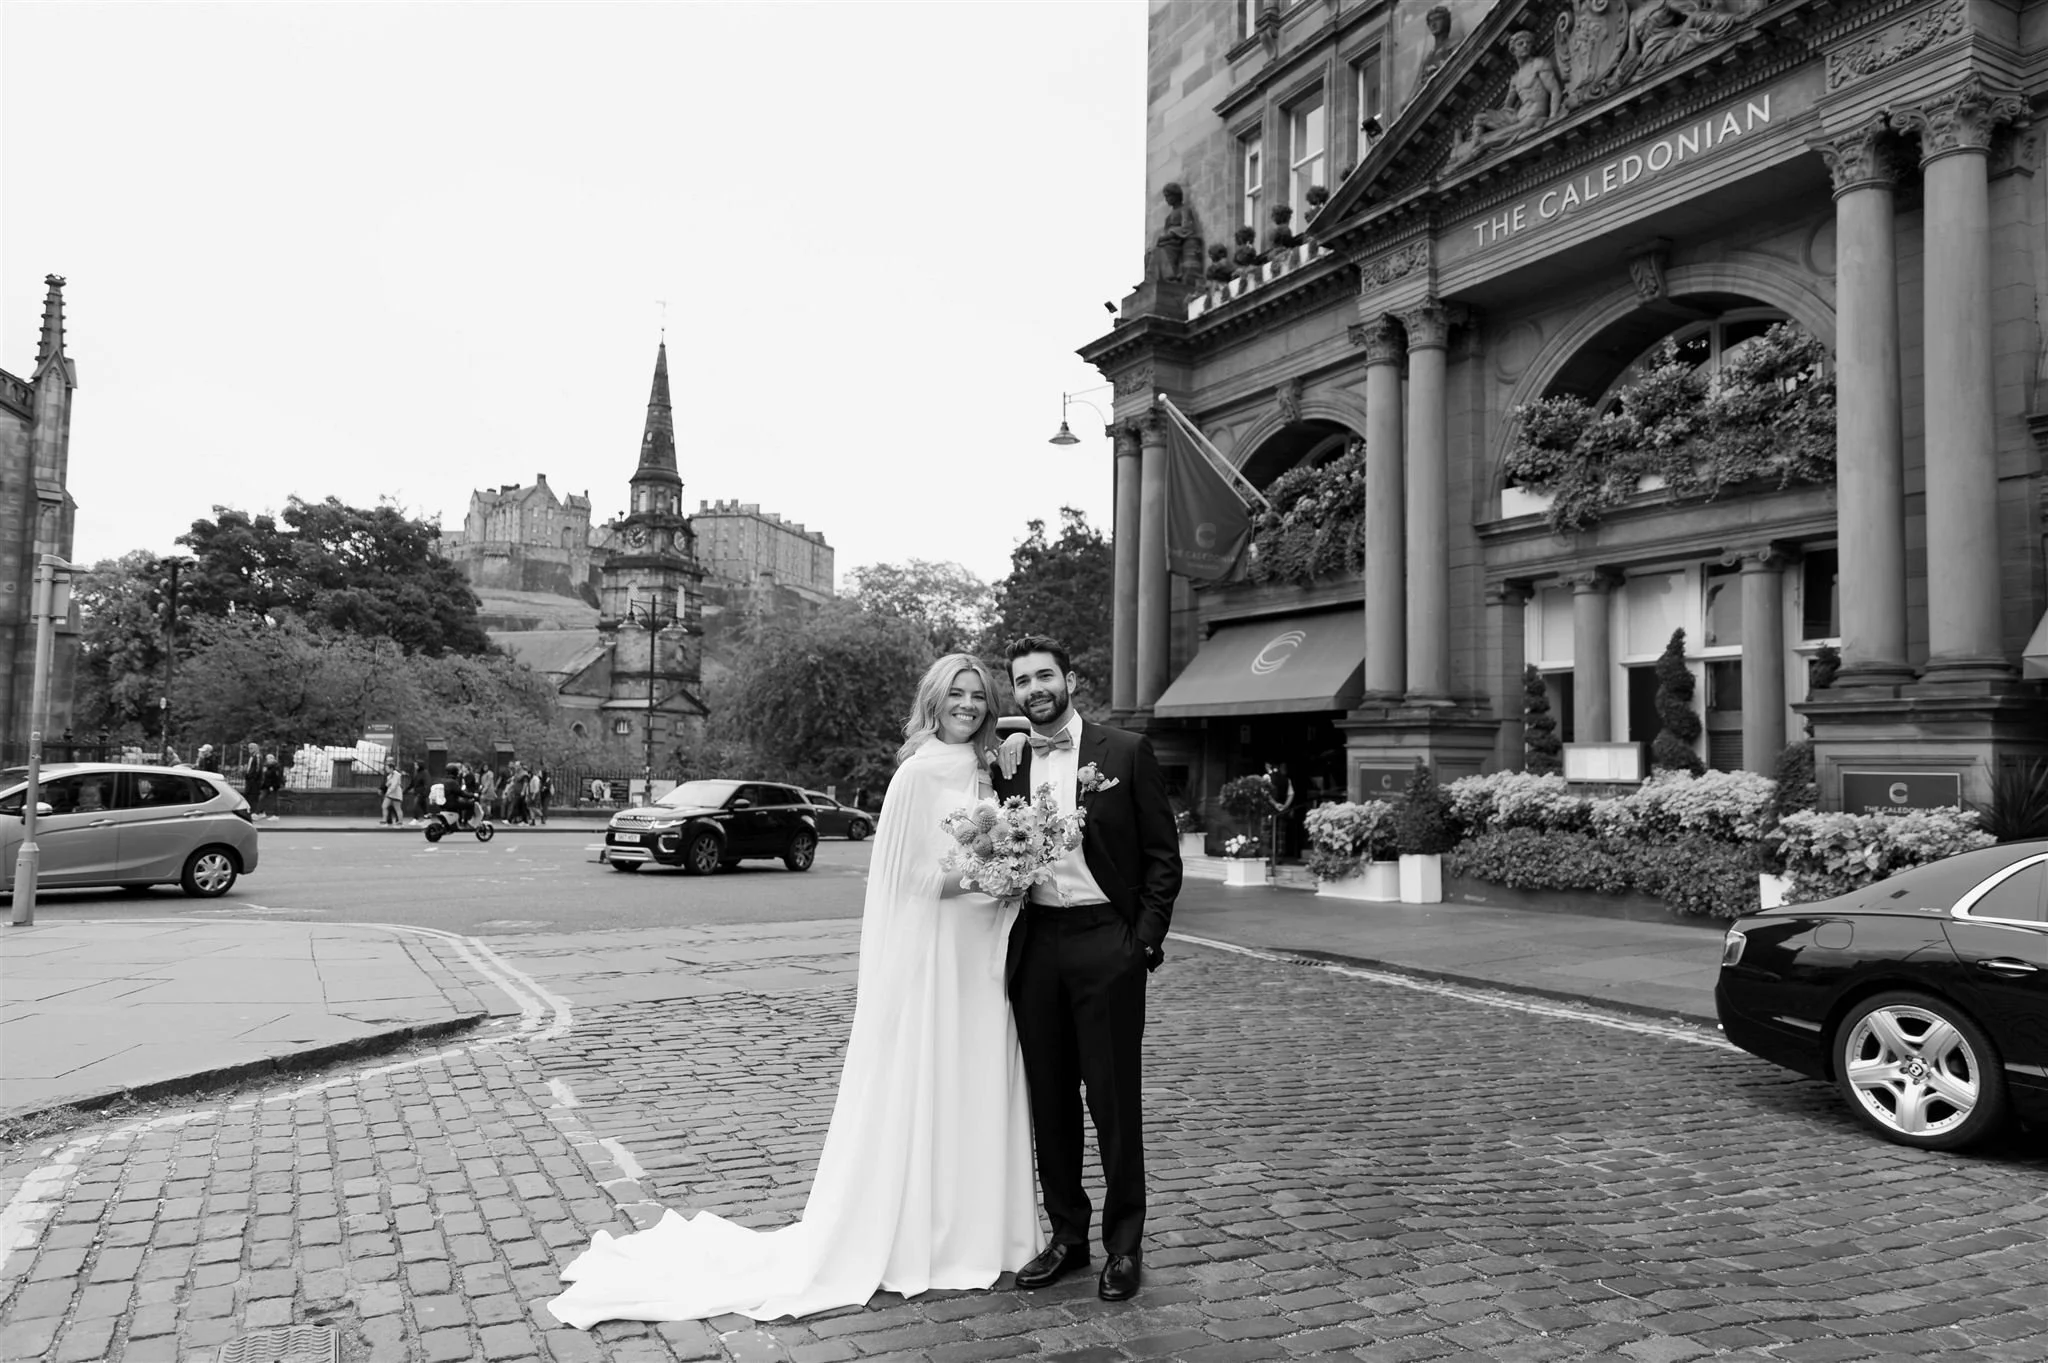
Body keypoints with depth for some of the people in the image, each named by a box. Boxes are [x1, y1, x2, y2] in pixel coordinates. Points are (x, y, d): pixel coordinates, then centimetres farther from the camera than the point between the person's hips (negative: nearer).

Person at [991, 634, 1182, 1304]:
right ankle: (1067, 1233, 26)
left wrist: (1147, 940, -8)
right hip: (1033, 945, 4)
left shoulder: (1126, 752, -1)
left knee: (1114, 1098, 2)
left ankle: (1123, 1243, 17)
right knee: (1048, 1098, 11)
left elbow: (1163, 854, -2)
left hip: (1106, 944, -4)